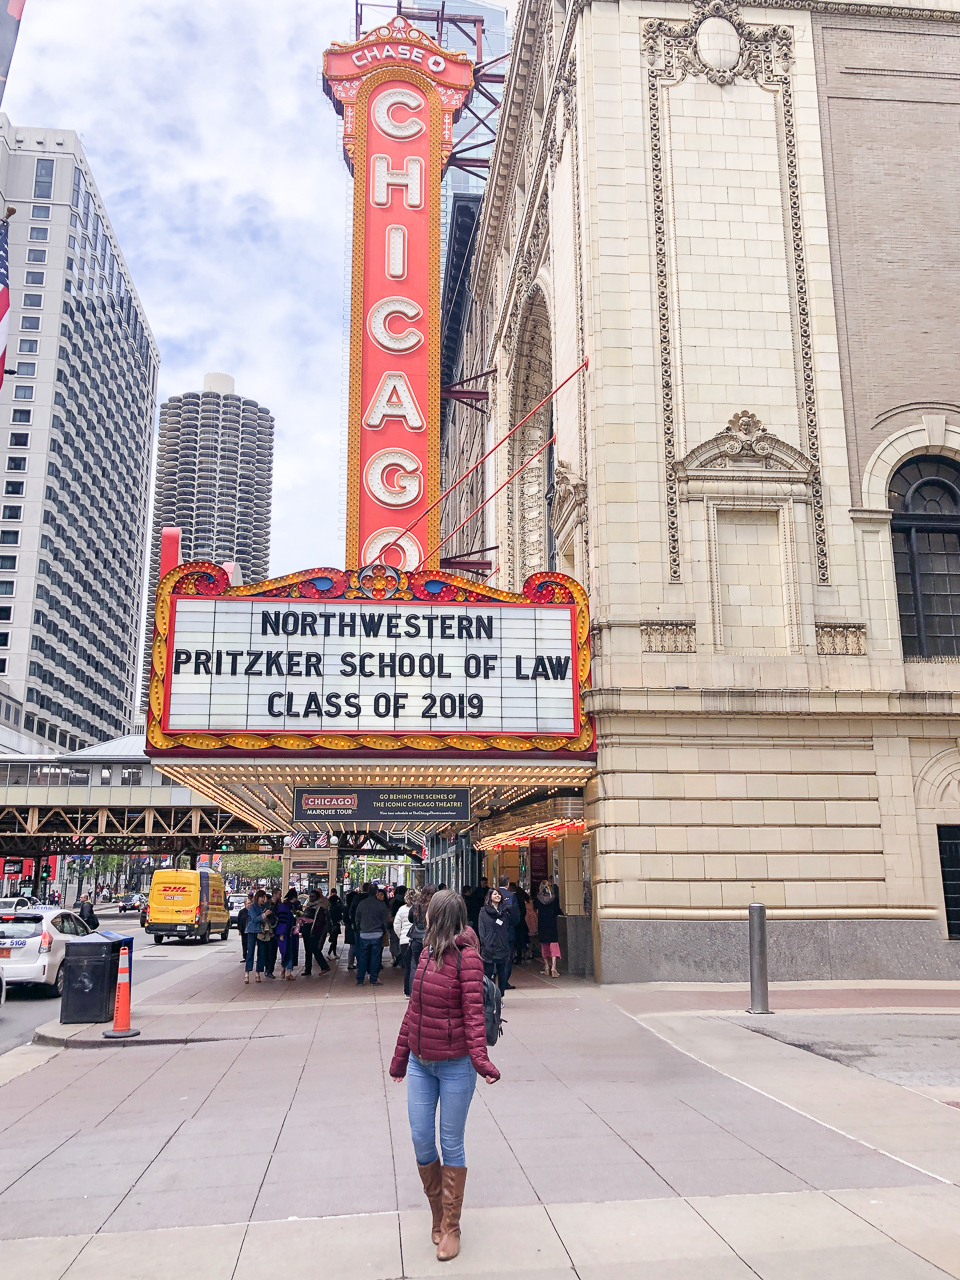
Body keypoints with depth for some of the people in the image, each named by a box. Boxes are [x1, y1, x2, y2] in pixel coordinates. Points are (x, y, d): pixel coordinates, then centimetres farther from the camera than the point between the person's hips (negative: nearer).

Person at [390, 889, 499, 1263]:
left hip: (454, 1065, -6)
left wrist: (480, 1058, -30)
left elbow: (473, 1011, -18)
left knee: (451, 1145, 6)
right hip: (421, 1062, 6)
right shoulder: (428, 952, 7)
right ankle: (438, 1214, 31)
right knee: (421, 1141, 10)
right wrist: (400, 1056, 19)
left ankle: (451, 1228, 22)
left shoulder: (466, 956, -15)